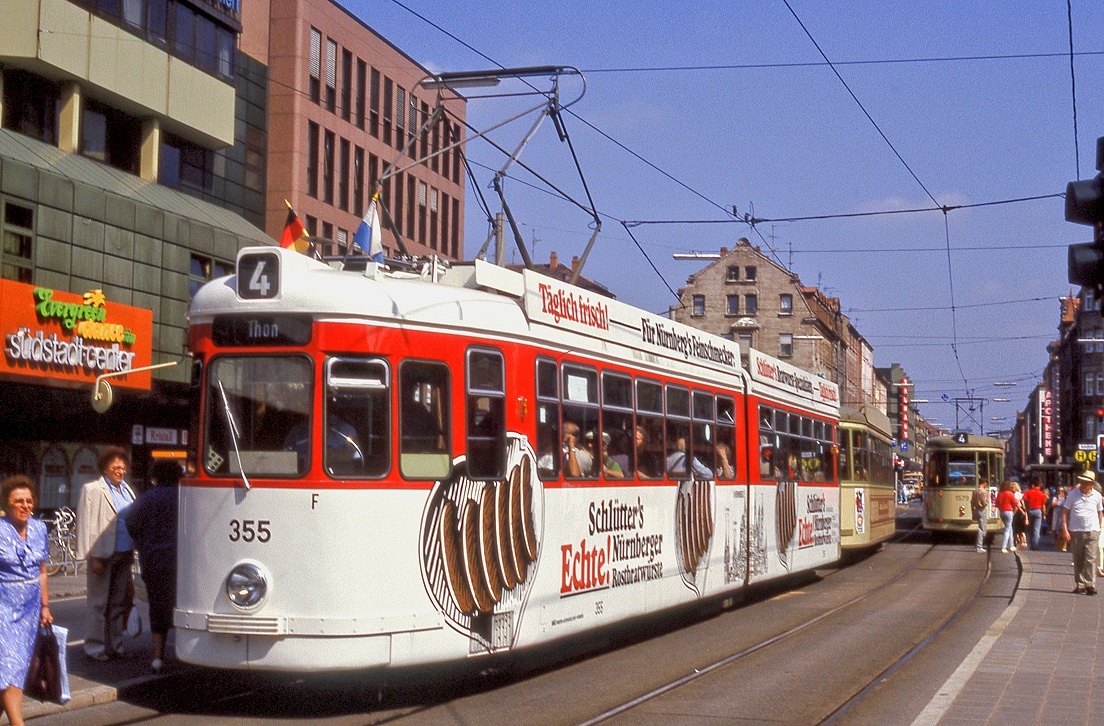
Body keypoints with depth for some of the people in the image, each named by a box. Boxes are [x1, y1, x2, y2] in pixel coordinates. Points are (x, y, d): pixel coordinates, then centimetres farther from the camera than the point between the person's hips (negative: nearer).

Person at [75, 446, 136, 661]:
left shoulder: (126, 490, 17)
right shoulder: (93, 490, -4)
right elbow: (88, 524, -9)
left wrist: (131, 554, 13)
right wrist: (95, 558, -15)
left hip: (124, 554, 7)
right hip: (104, 555, -7)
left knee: (118, 602, 11)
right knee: (99, 603, -1)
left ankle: (114, 646, 18)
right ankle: (95, 648, 5)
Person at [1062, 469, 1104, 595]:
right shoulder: (1073, 494, -1)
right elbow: (1065, 512, 0)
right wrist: (1065, 529, -7)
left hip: (1092, 532, 0)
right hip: (1075, 532, 1)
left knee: (1090, 559, -8)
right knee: (1078, 560, 8)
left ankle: (1090, 585, -7)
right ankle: (1079, 584, 17)